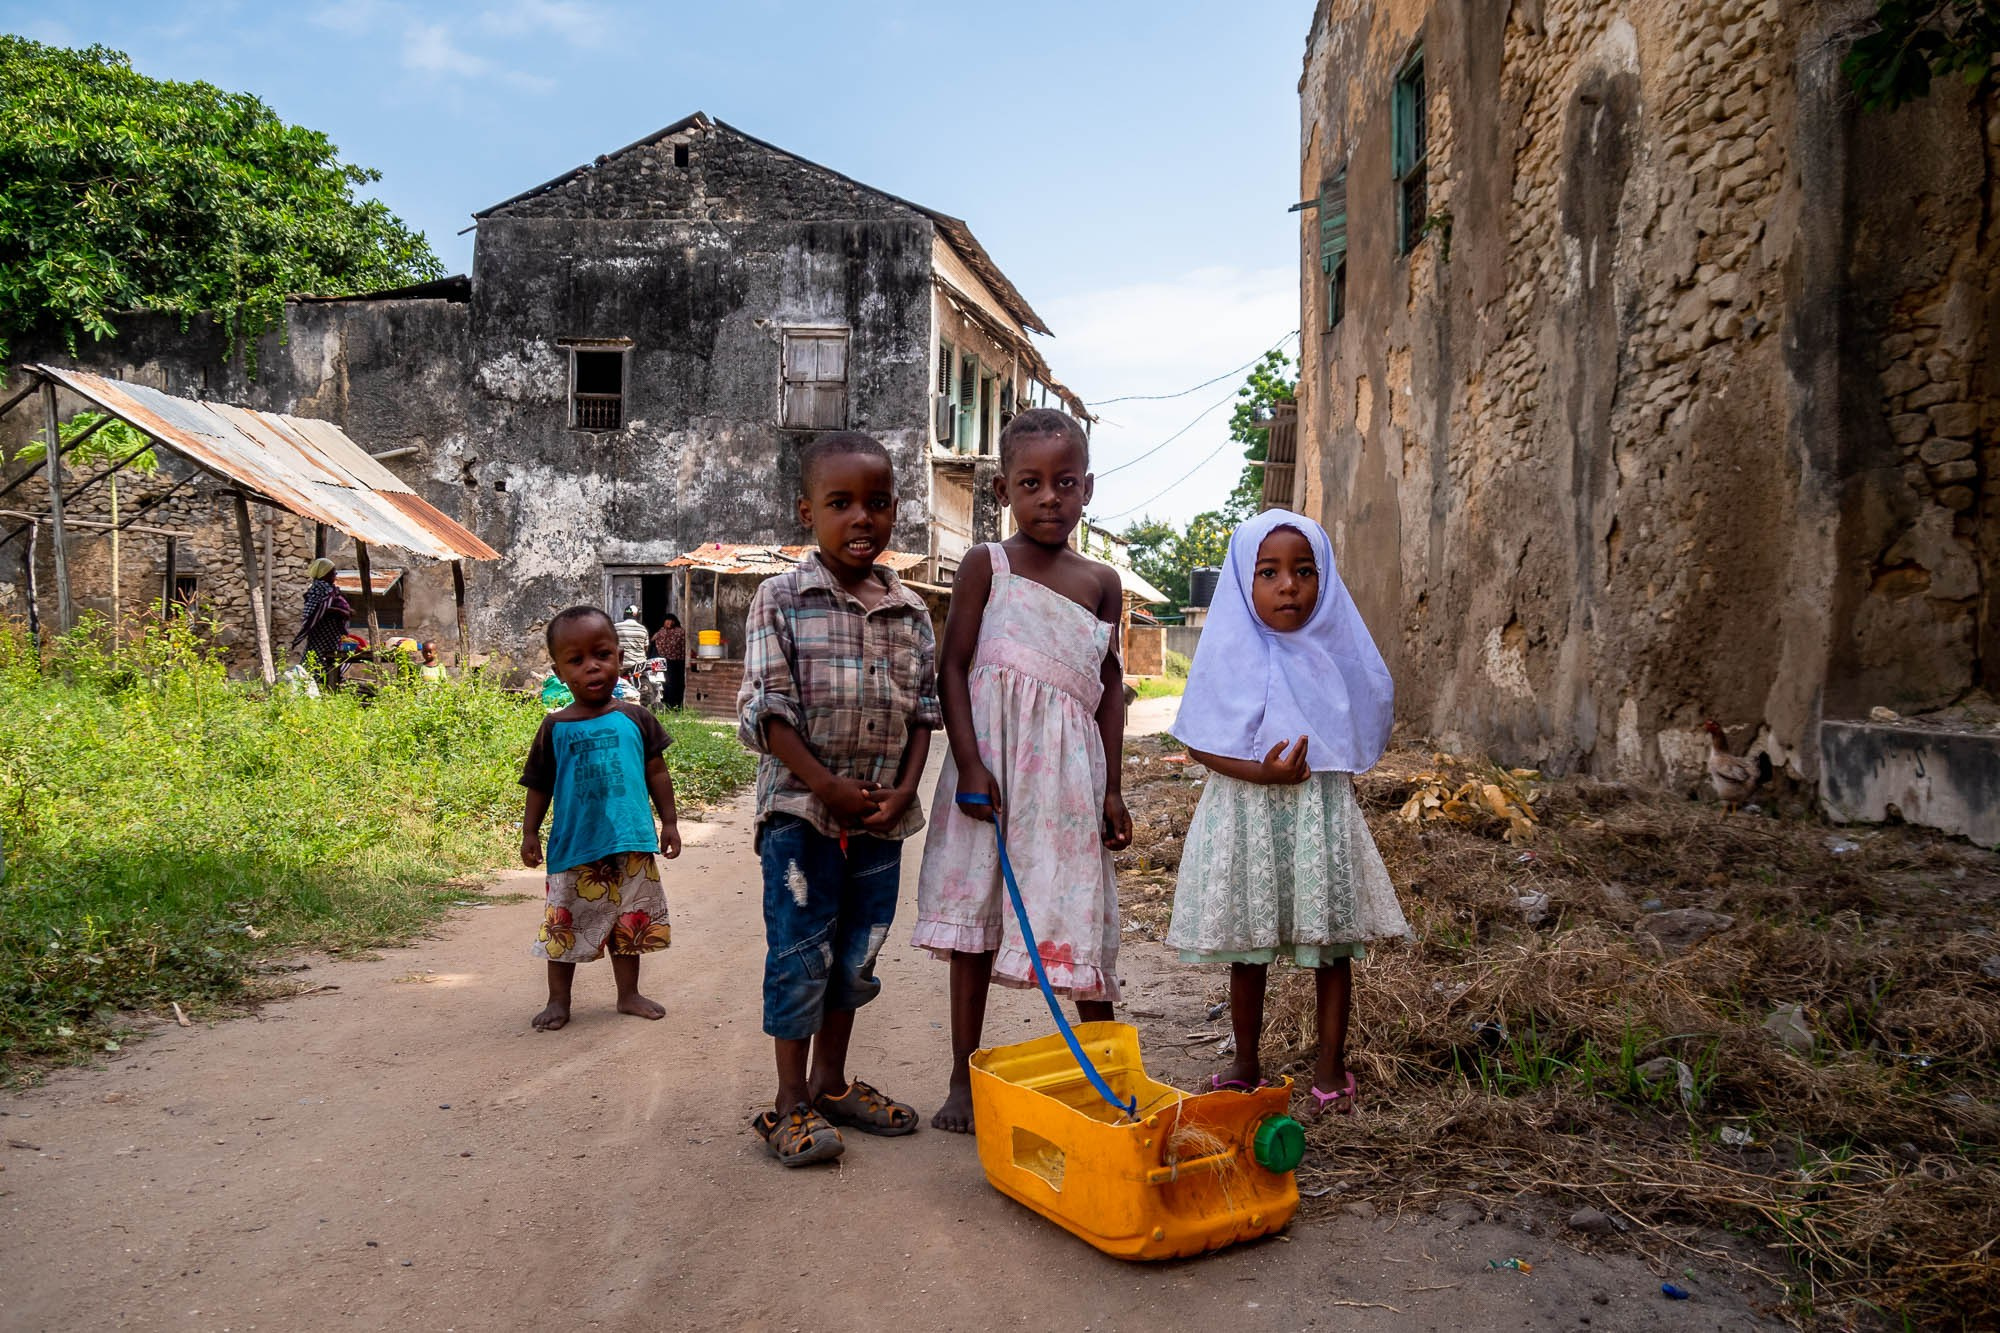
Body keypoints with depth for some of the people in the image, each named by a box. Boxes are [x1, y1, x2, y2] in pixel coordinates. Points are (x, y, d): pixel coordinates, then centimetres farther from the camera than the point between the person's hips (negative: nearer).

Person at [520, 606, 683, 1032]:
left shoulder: (635, 719, 0)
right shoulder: (556, 728, -2)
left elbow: (657, 772, 6)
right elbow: (539, 786, 5)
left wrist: (669, 822, 6)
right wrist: (529, 833, 2)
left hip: (631, 844, 1)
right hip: (574, 847, -1)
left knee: (630, 924, 14)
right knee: (565, 927, 8)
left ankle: (629, 994, 30)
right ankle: (558, 1000, 23)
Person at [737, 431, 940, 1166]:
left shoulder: (909, 609, 6)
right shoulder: (782, 599, -7)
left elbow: (924, 707, 8)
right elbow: (765, 708, -11)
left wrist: (905, 786, -6)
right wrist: (829, 785, -17)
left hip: (882, 814, 5)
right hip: (801, 809, -5)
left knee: (857, 953, 14)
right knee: (800, 955, 0)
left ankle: (831, 1081, 31)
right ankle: (791, 1103, 13)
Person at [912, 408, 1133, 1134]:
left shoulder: (1101, 582, 9)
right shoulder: (986, 564, 1)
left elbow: (1110, 685, 12)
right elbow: (953, 667, -3)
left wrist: (1112, 788, 7)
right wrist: (971, 766, -13)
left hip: (1067, 771, 2)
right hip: (991, 758, -1)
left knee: (1084, 922, 2)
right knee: (972, 918, 5)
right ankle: (964, 1079, 17)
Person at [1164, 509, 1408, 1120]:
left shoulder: (1335, 650, 1)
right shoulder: (1231, 652, -6)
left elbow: (1359, 739, 12)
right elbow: (1201, 743, -9)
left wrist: (1330, 773, -3)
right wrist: (1260, 772, -21)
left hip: (1322, 812, 2)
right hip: (1245, 813, -1)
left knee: (1331, 945, 8)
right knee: (1247, 948, 11)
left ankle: (1330, 1067, 25)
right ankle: (1246, 1065, 27)